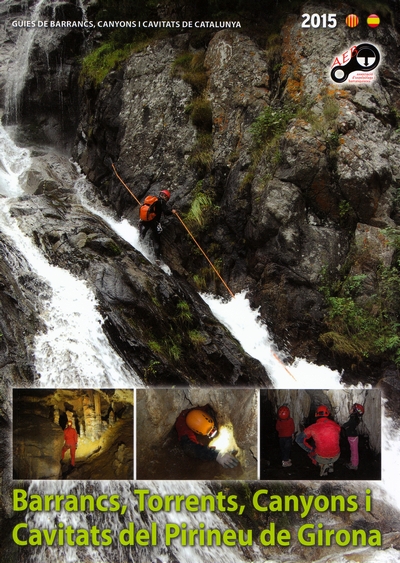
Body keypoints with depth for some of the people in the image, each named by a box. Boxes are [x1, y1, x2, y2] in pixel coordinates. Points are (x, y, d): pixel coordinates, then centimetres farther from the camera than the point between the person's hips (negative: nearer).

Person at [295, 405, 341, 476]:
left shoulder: (313, 427, -13)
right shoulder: (336, 425, -5)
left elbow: (299, 440, -7)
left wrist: (310, 449, 4)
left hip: (321, 458, -3)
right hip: (336, 457, 3)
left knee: (310, 453, 31)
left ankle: (322, 465, 8)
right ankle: (330, 465, 21)